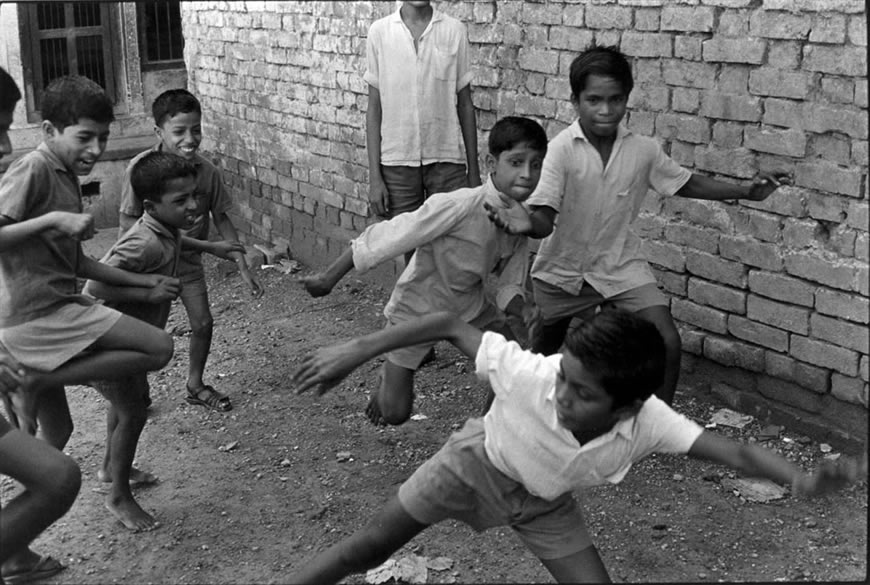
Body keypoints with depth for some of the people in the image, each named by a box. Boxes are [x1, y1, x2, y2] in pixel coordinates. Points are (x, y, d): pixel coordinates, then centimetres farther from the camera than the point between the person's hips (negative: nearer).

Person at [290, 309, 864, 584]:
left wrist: (803, 478, -61)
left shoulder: (649, 423, -36)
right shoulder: (531, 375, -41)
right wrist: (354, 352, -30)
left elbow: (736, 452, -40)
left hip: (546, 502, 2)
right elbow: (450, 325, -31)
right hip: (476, 464, -2)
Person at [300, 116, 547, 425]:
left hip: (471, 308, 6)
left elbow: (506, 285, -3)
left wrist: (524, 311, -26)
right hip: (418, 309, -5)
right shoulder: (459, 207, -33)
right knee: (394, 414, -1)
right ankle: (387, 384, 35)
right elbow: (384, 239, -28)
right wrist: (328, 278, -21)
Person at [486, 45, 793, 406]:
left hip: (620, 264, 2)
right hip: (563, 268, -2)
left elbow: (684, 183, 7)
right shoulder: (562, 149, -21)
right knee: (543, 353, 16)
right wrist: (525, 223, -51)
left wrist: (746, 192, -1)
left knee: (667, 343, -11)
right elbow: (544, 218, -27)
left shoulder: (643, 150, -10)